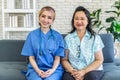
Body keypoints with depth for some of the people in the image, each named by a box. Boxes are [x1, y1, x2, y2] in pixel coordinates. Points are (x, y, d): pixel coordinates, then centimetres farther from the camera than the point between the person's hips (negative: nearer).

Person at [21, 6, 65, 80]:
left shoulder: (57, 36, 5)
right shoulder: (32, 35, 6)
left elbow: (57, 57, 4)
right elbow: (31, 57, 4)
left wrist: (52, 70, -14)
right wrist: (38, 70, -11)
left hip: (54, 69, 0)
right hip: (35, 69, 0)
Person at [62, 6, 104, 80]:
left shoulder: (95, 38, 3)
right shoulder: (68, 38, 6)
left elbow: (99, 60, 0)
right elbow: (64, 60, 5)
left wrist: (84, 71, -13)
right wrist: (73, 71, -14)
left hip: (93, 70, 1)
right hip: (73, 72, 0)